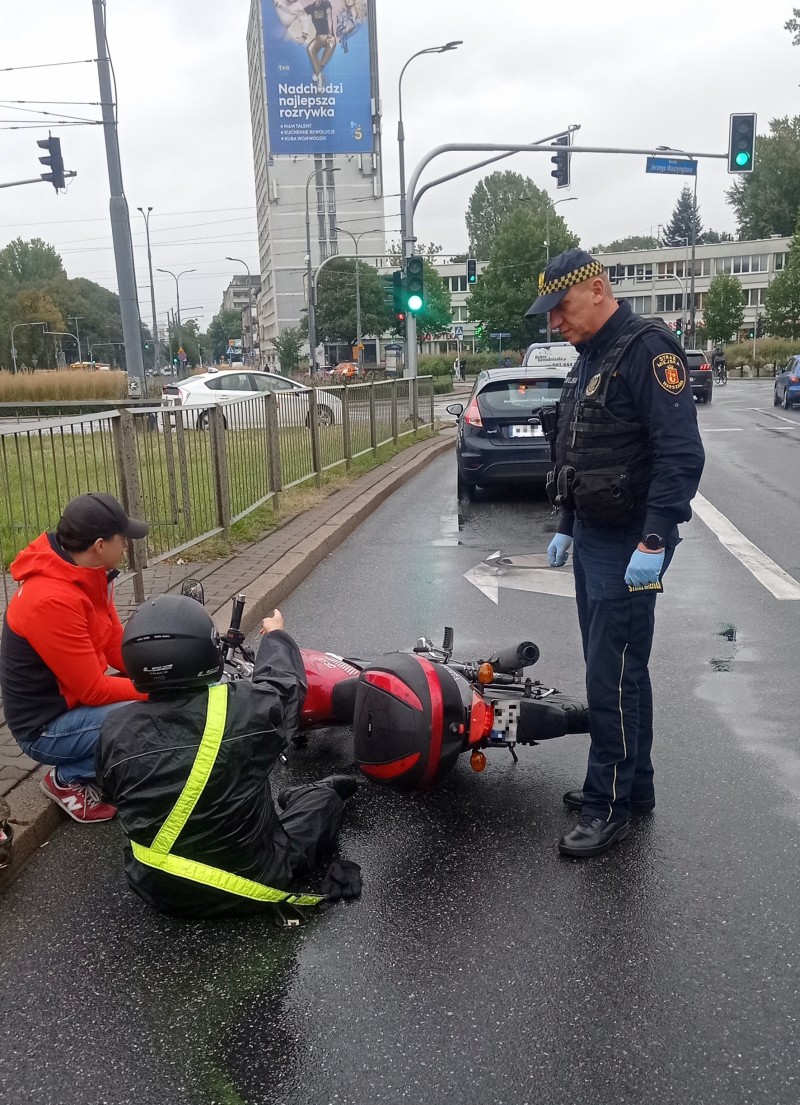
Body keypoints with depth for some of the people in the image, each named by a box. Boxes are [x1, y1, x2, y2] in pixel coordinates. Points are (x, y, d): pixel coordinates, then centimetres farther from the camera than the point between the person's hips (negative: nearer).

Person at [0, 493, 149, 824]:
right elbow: (94, 689, -26)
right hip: (47, 727, -9)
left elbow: (117, 649, 5)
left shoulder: (89, 577, -1)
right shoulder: (51, 599, -30)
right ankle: (69, 779, -2)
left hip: (76, 699, 9)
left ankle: (76, 767, 10)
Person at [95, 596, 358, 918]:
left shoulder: (115, 731, -14)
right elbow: (283, 681, 0)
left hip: (157, 890, 3)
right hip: (248, 884, -3)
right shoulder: (248, 707, -23)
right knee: (325, 798, 16)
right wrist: (275, 635, 21)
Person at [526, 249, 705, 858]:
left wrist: (654, 542, -26)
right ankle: (632, 785, 28)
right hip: (591, 538, 10)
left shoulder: (648, 350, -14)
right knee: (610, 669, 15)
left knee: (614, 676, -4)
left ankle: (611, 805, 9)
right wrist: (568, 528, 21)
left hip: (629, 547, -10)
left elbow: (682, 455, -22)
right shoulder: (589, 359, 16)